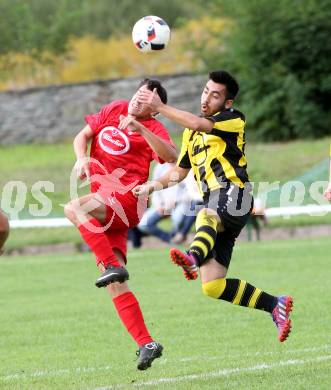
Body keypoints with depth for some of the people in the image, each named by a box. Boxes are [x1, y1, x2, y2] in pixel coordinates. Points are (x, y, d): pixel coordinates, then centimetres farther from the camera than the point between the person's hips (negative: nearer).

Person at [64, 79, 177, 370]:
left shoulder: (153, 128, 0)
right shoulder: (114, 110, 17)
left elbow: (172, 157, -19)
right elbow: (82, 136, 20)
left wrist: (141, 129, -27)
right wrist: (82, 158, -1)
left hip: (127, 200, -6)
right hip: (105, 210, 6)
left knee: (74, 208, -32)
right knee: (114, 285, -4)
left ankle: (113, 266, -29)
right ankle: (146, 344, -5)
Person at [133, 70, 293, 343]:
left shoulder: (234, 119, 3)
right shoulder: (191, 132, 25)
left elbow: (199, 124, -15)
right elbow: (180, 170, 29)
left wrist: (160, 108, -19)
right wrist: (154, 185, 10)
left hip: (233, 195, -7)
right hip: (213, 207, 7)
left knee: (207, 216, -44)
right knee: (213, 287, -3)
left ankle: (194, 256, -76)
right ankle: (275, 305, 10)